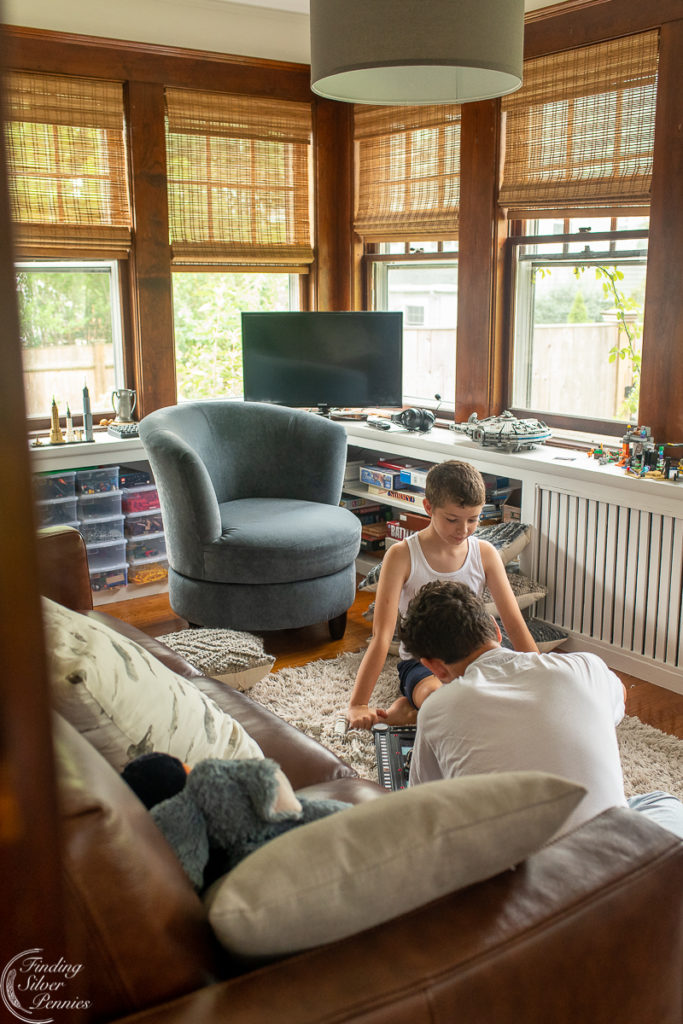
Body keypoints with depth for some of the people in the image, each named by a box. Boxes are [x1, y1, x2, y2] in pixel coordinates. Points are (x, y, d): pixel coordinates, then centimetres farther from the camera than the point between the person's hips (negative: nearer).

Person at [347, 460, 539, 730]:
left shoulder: (485, 554, -1)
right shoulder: (402, 556, -12)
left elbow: (515, 625, 0)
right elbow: (382, 636, -17)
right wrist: (357, 705, -23)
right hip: (420, 664, -5)